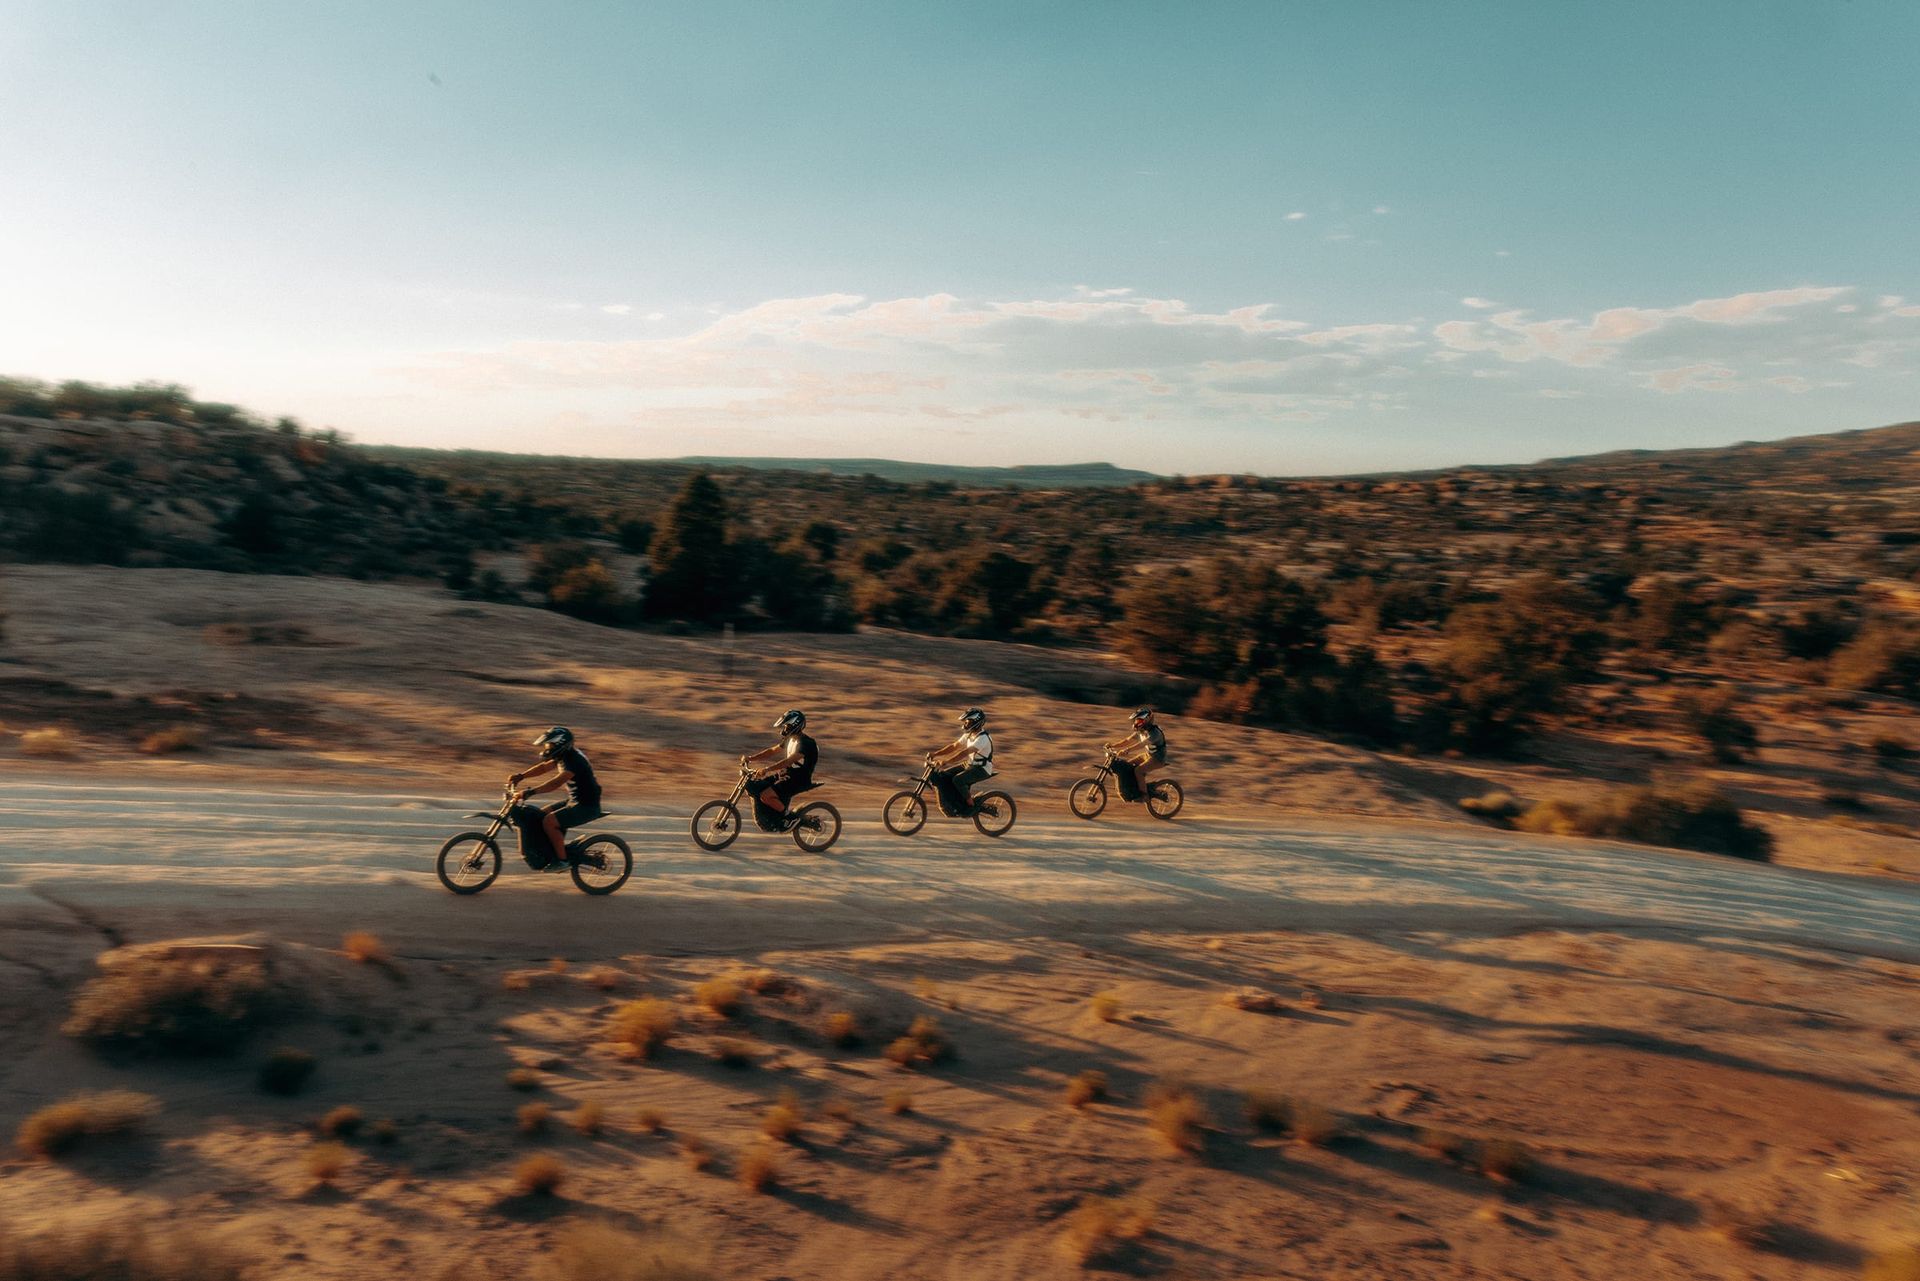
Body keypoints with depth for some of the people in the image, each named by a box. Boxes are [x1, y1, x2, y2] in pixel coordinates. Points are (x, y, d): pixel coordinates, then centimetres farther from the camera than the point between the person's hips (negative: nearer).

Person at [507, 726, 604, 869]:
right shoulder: (564, 755, 8)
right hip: (575, 800, 10)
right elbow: (544, 767, 14)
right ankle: (551, 854, 21)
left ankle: (562, 860, -9)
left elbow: (556, 783, -35)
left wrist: (530, 792, -39)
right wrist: (520, 776, 3)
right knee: (541, 814, 12)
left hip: (586, 806, -10)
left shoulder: (573, 761, -23)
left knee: (548, 822, -20)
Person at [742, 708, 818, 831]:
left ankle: (789, 818, -6)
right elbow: (772, 751, 11)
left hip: (798, 779, -10)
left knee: (766, 795, -25)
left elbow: (789, 761, -32)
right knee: (753, 787, 4)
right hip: (788, 774, 10)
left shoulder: (805, 743, -20)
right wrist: (750, 758, 0)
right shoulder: (790, 739, 12)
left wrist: (767, 769, -41)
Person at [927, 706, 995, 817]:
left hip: (982, 768, -9)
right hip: (969, 765, 9)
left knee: (957, 780, -31)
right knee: (941, 776, -4)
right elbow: (954, 746, 9)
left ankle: (970, 805, -11)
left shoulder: (983, 738, -22)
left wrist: (946, 762, -39)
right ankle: (953, 807, 3)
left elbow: (965, 753, -32)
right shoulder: (969, 735, 9)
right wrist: (935, 754, -3)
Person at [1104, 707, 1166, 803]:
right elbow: (1128, 740, 1)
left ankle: (1143, 794, -13)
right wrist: (1112, 745, -12)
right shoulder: (1141, 731, 3)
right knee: (1127, 765, 0)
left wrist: (1126, 751, -51)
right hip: (1148, 754, 9)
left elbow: (1142, 744, -40)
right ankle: (1132, 790, 12)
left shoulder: (1154, 733, -25)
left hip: (1157, 758, -9)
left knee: (1138, 771, -26)